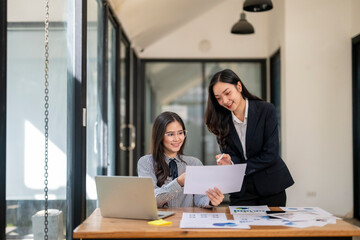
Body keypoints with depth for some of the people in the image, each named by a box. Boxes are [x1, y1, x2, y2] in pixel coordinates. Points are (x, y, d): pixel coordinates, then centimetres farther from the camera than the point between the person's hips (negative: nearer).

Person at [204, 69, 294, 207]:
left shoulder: (266, 110, -11)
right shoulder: (222, 121, -1)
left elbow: (270, 154, -14)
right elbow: (231, 155, -1)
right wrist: (230, 162, -25)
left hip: (271, 186, -2)